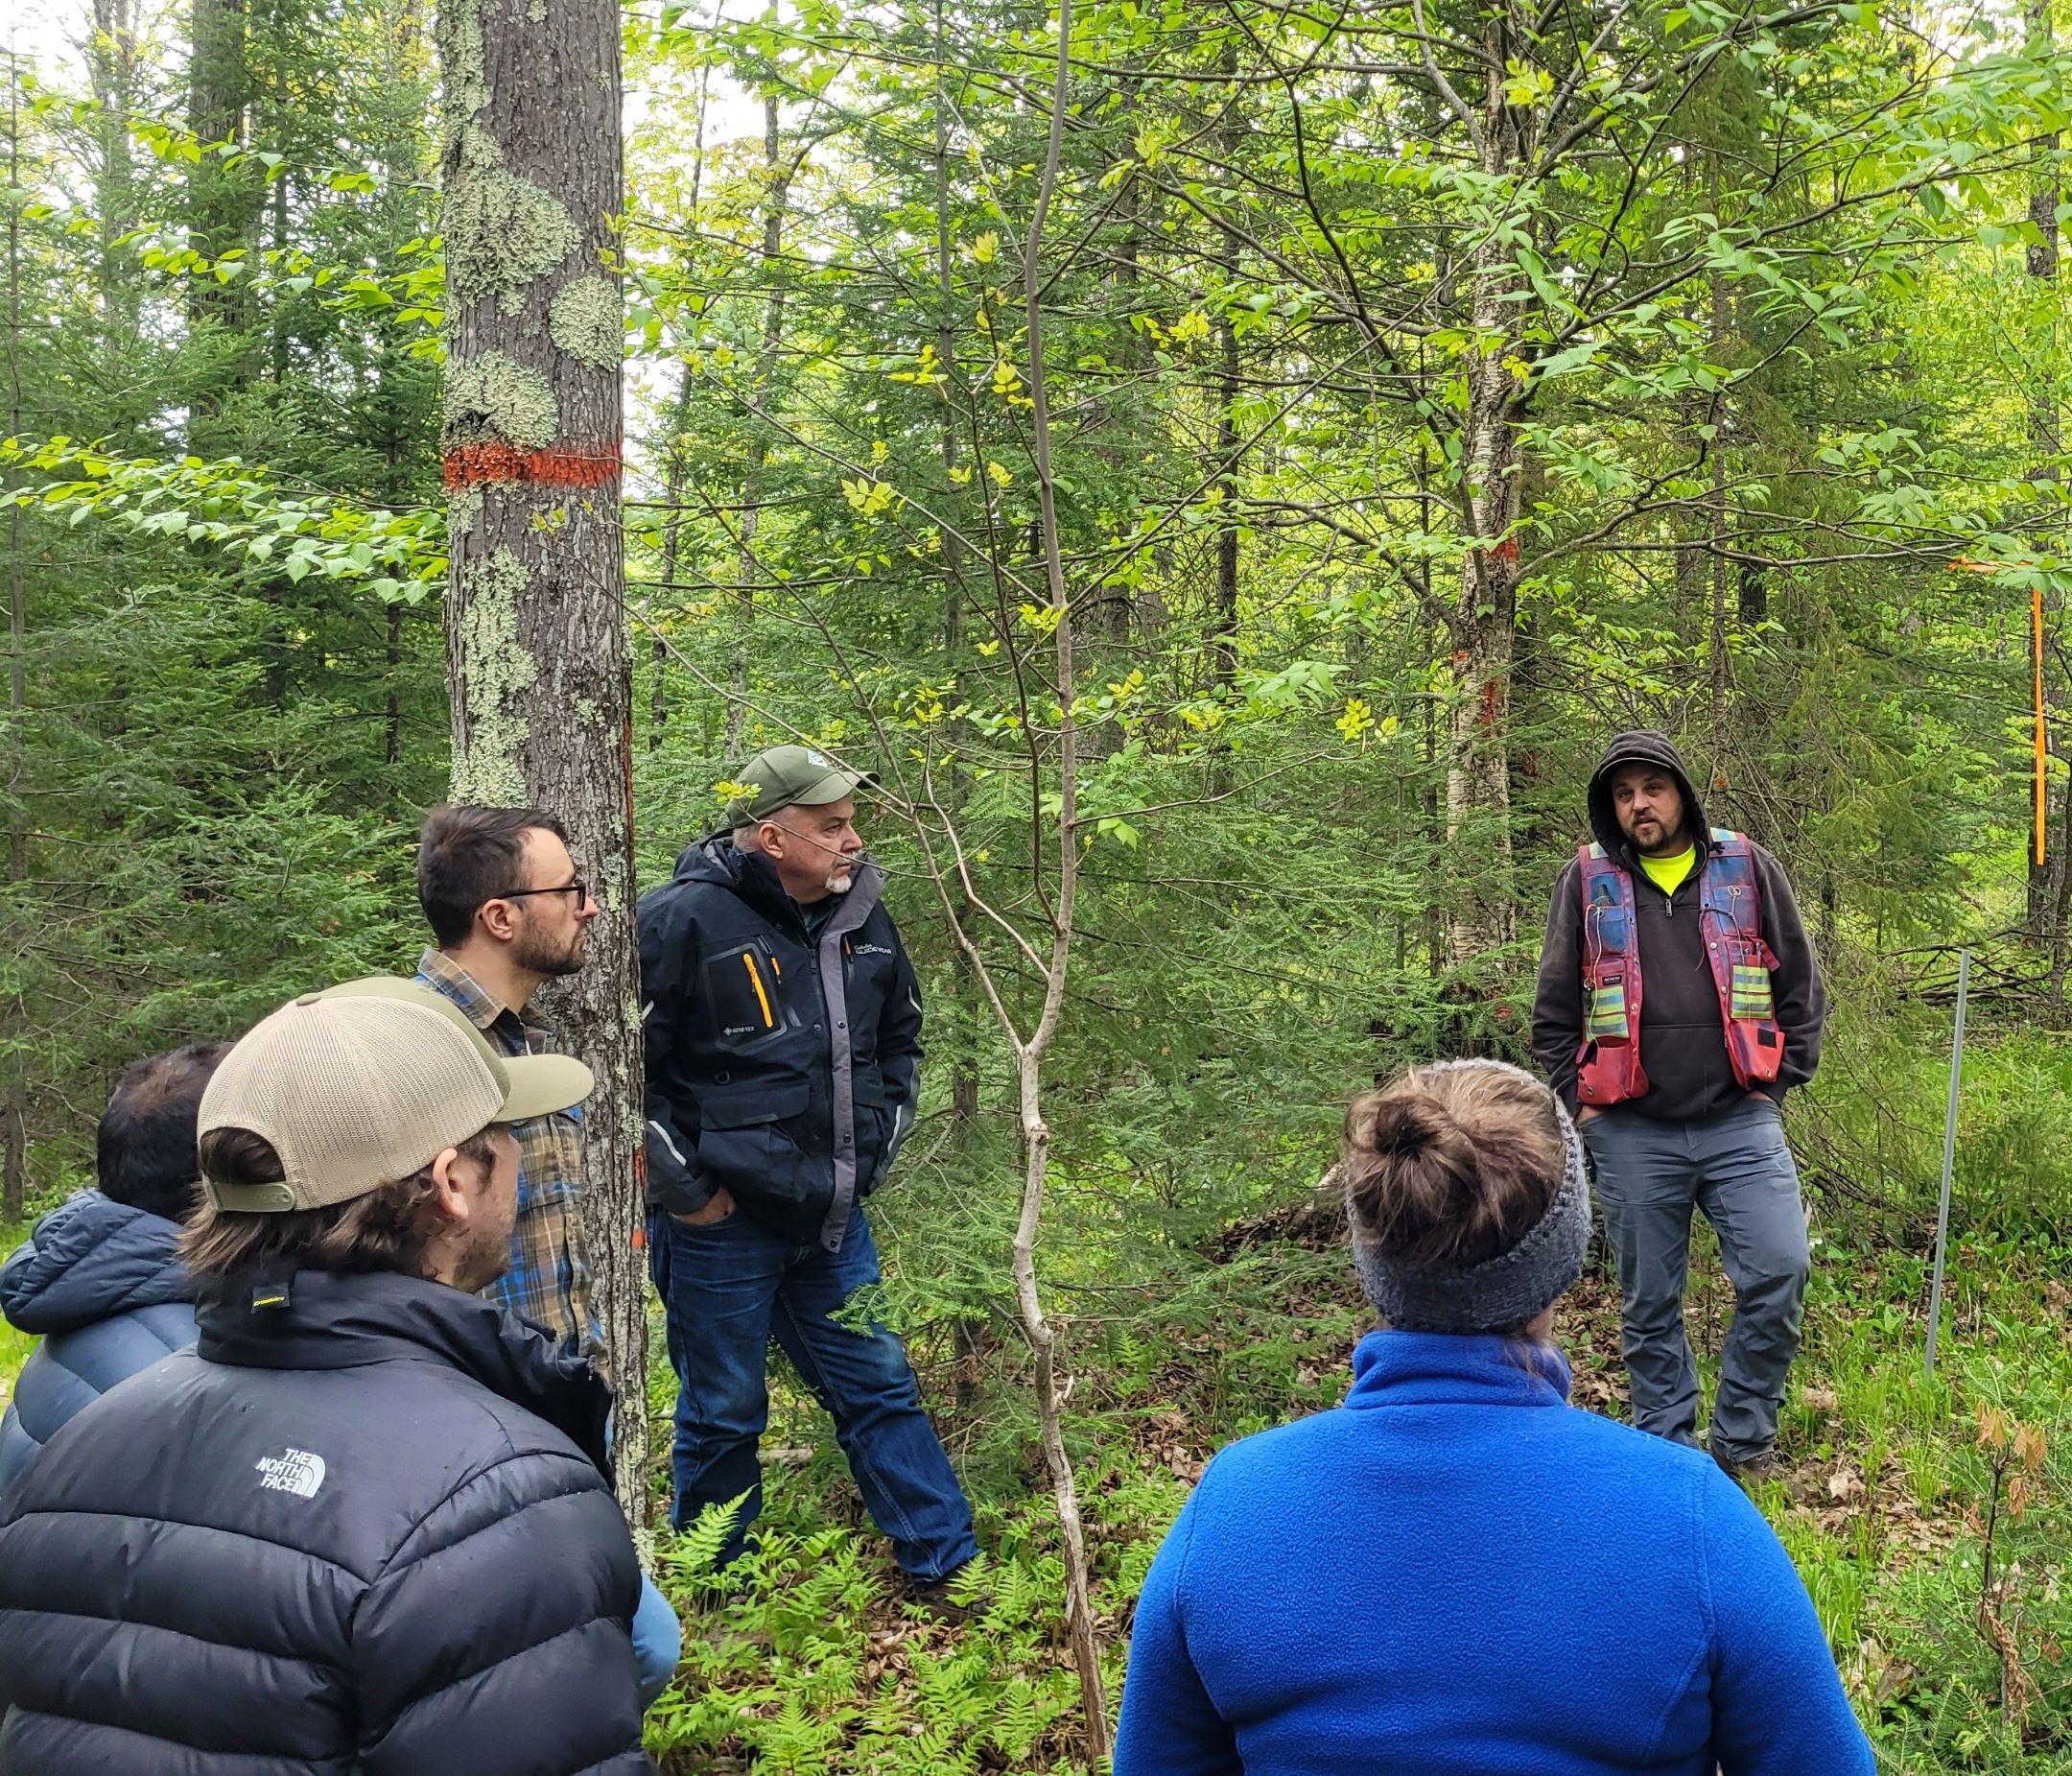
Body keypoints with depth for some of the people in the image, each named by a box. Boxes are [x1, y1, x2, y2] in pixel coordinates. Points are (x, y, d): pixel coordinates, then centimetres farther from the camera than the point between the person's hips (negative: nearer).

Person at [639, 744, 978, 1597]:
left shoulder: (862, 920, 3)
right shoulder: (684, 921, -18)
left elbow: (900, 1039, 20)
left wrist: (874, 1147, 13)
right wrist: (682, 1188, -13)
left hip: (831, 1220, 6)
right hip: (719, 1226, -5)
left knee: (879, 1388, 14)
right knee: (723, 1414, 11)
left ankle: (948, 1567, 27)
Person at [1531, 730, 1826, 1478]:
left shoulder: (1746, 868, 6)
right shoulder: (1586, 881, 6)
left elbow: (1801, 983, 10)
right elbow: (1554, 1008, 10)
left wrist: (1779, 1081, 3)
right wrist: (1577, 1099, 3)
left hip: (1740, 1122, 0)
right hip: (1633, 1135, 0)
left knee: (1780, 1271, -11)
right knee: (1649, 1302, 7)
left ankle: (1741, 1440, 7)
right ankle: (1667, 1446, 21)